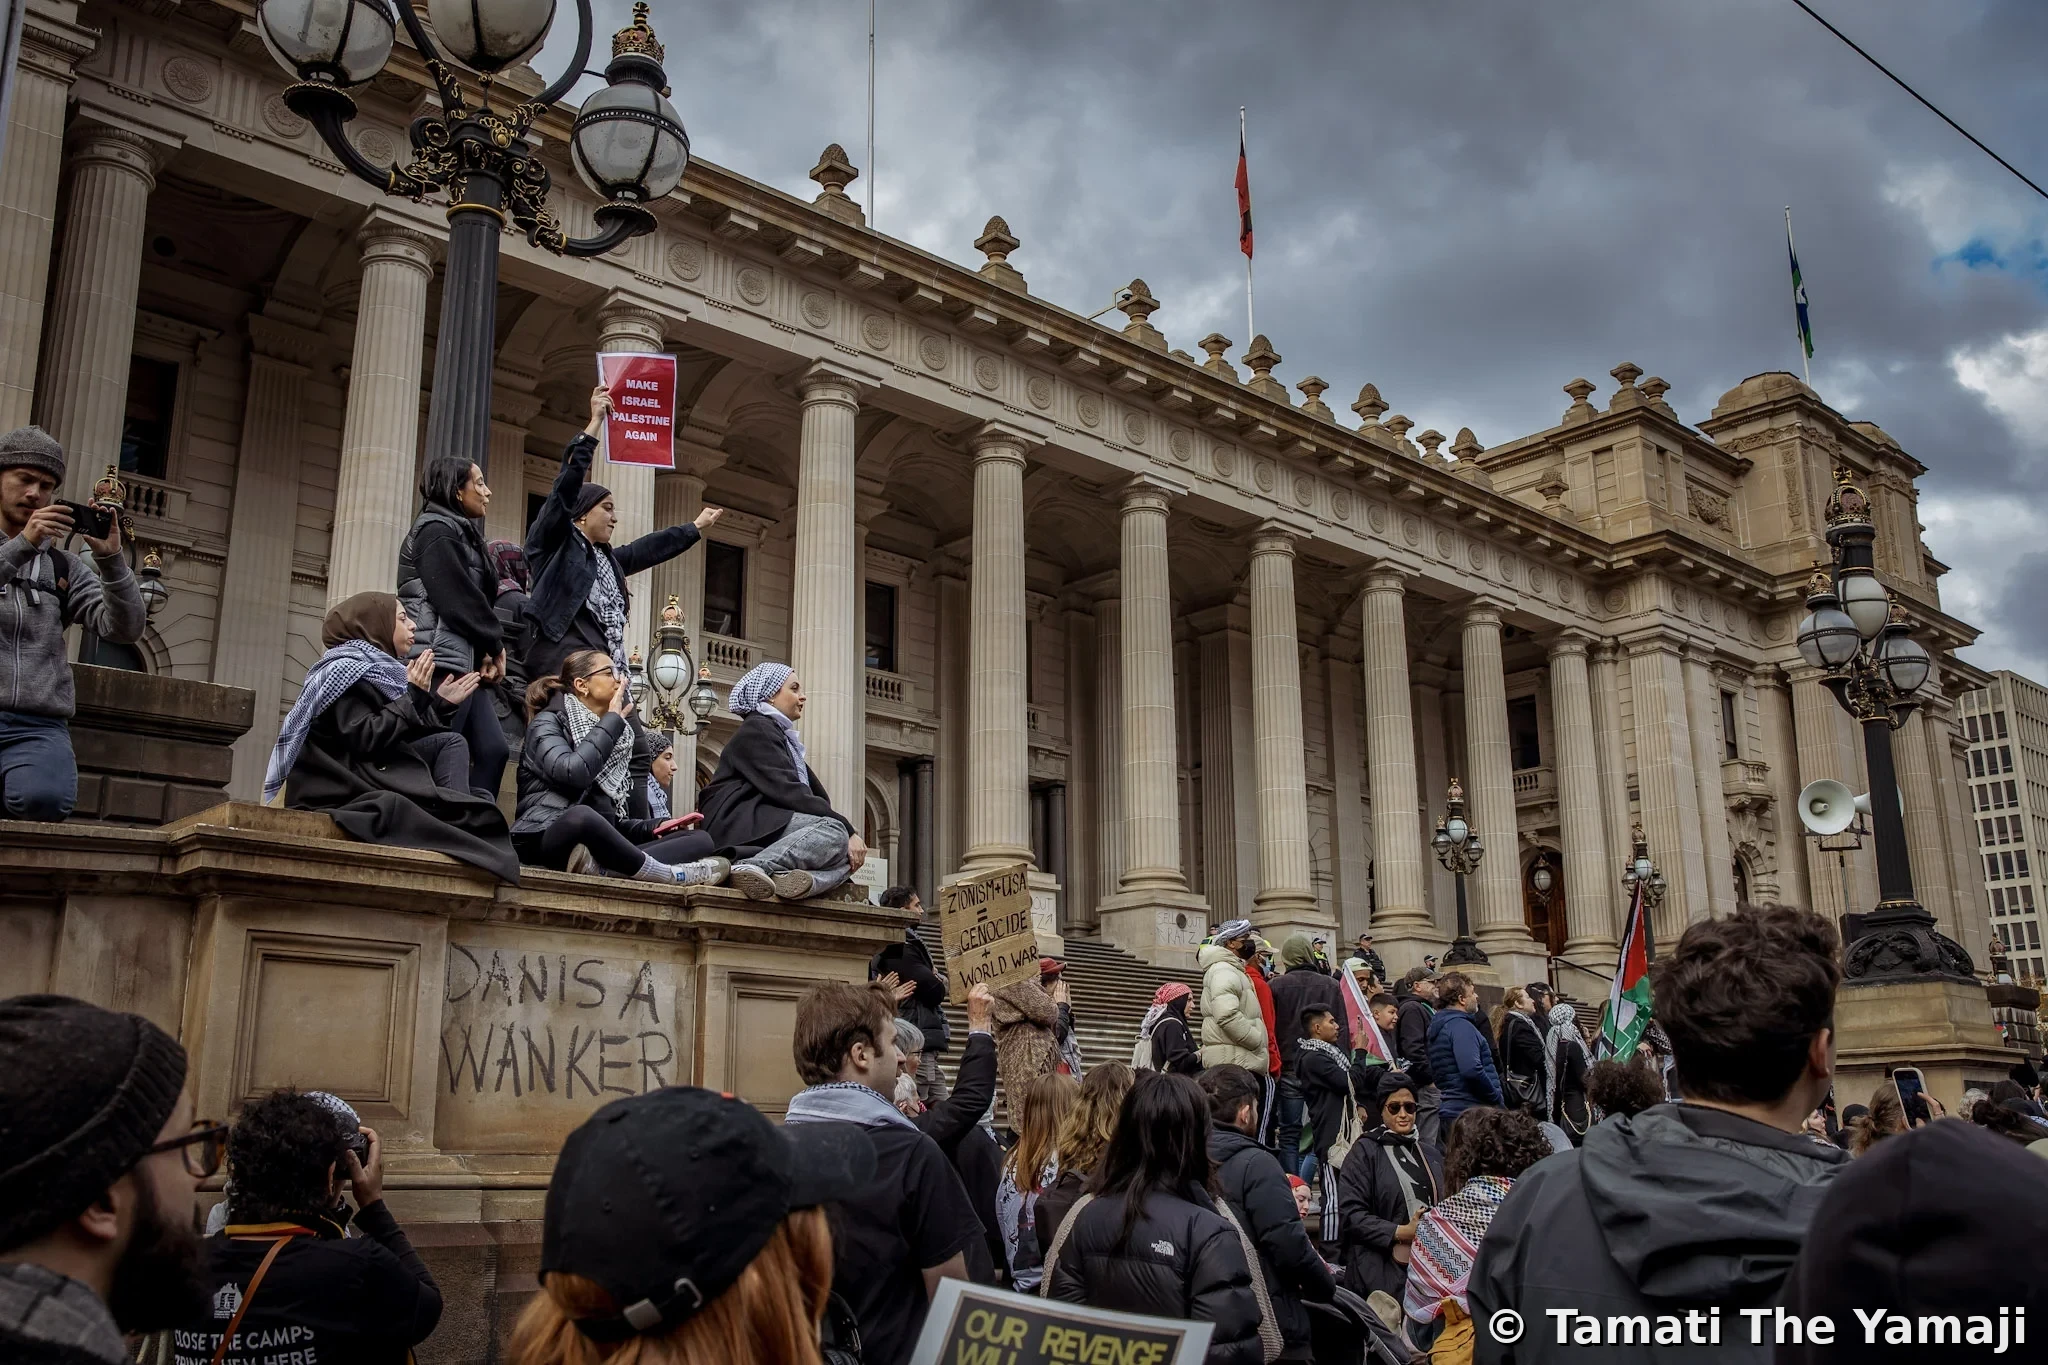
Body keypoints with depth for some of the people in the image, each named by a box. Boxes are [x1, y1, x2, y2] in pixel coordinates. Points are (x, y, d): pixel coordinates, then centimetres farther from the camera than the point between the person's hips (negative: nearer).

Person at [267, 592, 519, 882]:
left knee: (450, 741, -1)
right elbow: (365, 739, -20)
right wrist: (413, 697, -17)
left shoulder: (376, 670, 19)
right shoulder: (346, 669, -7)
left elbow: (400, 737, 17)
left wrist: (438, 704, 17)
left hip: (365, 787, 9)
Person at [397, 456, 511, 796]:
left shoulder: (460, 533, 24)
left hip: (466, 661, 9)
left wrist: (489, 649, 0)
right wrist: (494, 645, 0)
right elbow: (458, 599, -12)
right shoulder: (436, 531, -4)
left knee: (493, 750, 1)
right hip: (443, 660, -9)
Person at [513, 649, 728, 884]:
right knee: (582, 814, -42)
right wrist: (612, 720, -8)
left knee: (701, 840, -9)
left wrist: (655, 827, 2)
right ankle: (666, 874, -26)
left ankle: (602, 868, -36)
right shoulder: (549, 722, 2)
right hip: (547, 839, -8)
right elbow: (574, 773, -21)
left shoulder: (608, 734, 22)